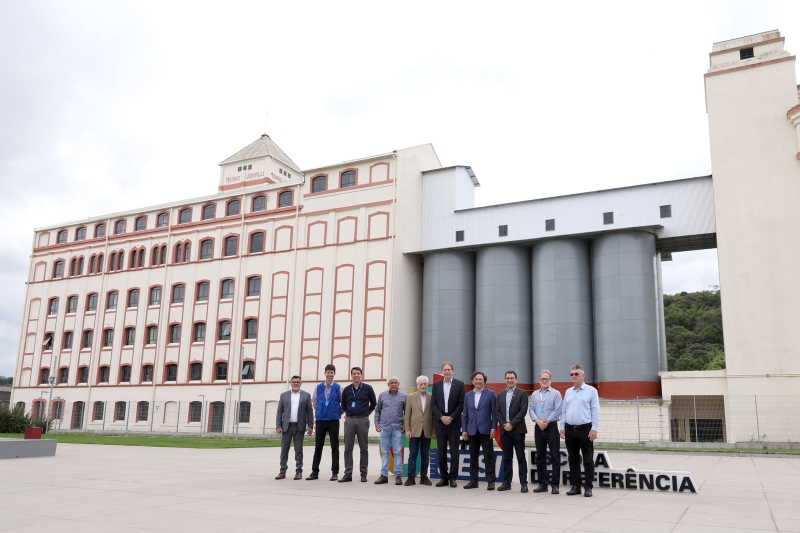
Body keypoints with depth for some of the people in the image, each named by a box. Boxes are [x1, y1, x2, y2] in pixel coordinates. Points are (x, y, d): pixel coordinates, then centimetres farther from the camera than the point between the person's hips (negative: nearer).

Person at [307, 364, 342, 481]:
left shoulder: (338, 388, -2)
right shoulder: (318, 387, 4)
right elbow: (315, 402, 16)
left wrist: (338, 413, 8)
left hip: (333, 421, -2)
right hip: (320, 420, 2)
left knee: (334, 447, 3)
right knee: (318, 447, 6)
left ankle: (335, 472, 8)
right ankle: (315, 472, 12)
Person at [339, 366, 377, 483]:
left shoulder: (367, 388, 0)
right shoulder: (347, 389, 7)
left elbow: (373, 404, 10)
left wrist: (366, 414, 10)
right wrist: (347, 414, 13)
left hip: (363, 420, -2)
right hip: (349, 420, 2)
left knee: (363, 448, 3)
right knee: (348, 448, 1)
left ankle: (363, 474, 10)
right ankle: (348, 474, 5)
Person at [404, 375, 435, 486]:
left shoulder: (432, 398, 2)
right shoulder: (411, 397, 3)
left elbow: (434, 415, 2)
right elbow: (407, 415, 2)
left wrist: (434, 431, -1)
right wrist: (407, 430, -4)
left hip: (427, 431, 1)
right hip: (414, 431, -1)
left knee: (425, 455, 8)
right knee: (412, 455, 1)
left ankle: (424, 477, 16)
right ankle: (411, 477, 5)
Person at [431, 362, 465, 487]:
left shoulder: (459, 384, 1)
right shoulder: (436, 385, 8)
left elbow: (461, 404, -3)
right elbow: (433, 404, 5)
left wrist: (451, 417, -11)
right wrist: (442, 417, -9)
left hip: (454, 422, -2)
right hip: (440, 421, 2)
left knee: (454, 450, 1)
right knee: (441, 451, 4)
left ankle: (453, 478, 7)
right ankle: (443, 477, 10)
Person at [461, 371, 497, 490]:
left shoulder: (490, 394, 1)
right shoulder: (468, 395, 10)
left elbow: (494, 412, -2)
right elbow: (465, 414, 10)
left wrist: (493, 428, -9)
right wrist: (464, 429, 4)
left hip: (486, 430, -3)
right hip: (472, 431, 3)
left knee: (488, 457, 0)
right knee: (473, 457, 8)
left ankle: (491, 481, 5)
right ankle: (473, 481, 15)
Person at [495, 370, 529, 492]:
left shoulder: (522, 393, 0)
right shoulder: (500, 395, 13)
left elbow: (523, 411, -8)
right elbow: (497, 411, 9)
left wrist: (511, 424, -13)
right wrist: (503, 424, -6)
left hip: (517, 430, -4)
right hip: (504, 430, 4)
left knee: (521, 457, -1)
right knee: (507, 458, 8)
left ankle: (523, 483, 3)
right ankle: (506, 482, 12)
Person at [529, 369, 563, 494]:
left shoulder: (556, 393, 0)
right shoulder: (534, 394, 12)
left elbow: (557, 410, -9)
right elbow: (532, 410, 6)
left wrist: (546, 421, -14)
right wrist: (538, 421, -11)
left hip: (551, 427, -4)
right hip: (538, 428, 4)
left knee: (555, 457, -3)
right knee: (540, 457, 8)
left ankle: (555, 484, 2)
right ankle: (542, 484, 15)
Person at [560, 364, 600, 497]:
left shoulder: (591, 390, -1)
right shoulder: (568, 392, 12)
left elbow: (595, 411, -6)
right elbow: (564, 411, 14)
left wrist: (594, 429, -13)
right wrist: (562, 427, 7)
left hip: (585, 429, -5)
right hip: (570, 429, 5)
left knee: (588, 460, 0)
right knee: (573, 459, 9)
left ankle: (588, 487, 6)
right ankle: (575, 486, 16)